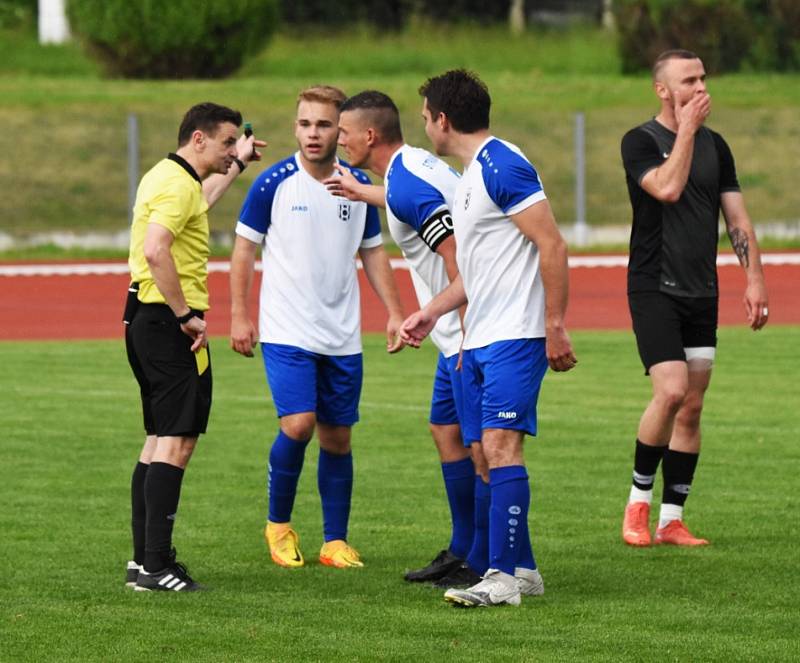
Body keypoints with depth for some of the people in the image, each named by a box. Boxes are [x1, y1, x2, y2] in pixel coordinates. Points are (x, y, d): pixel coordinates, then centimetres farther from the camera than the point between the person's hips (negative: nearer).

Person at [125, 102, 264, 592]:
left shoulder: (167, 177, 18)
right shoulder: (178, 184, -15)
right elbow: (155, 250, -29)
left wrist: (237, 165, 50)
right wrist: (185, 315, -25)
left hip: (147, 318, 11)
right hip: (169, 322, -11)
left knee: (160, 439, 15)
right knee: (177, 441, -11)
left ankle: (145, 559, 18)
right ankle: (156, 567, -15)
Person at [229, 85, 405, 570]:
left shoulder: (359, 185, 5)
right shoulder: (274, 184, -6)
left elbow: (373, 251, 16)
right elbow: (245, 248, 1)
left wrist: (394, 312, 9)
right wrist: (239, 315, -4)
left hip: (342, 337, 4)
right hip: (287, 331, -4)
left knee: (337, 437, 5)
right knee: (298, 424, -16)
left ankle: (336, 541, 14)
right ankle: (279, 523, 5)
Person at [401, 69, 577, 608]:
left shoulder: (503, 167, -13)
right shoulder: (471, 174, 19)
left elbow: (553, 246, -17)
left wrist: (555, 327, -19)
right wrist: (431, 313, 27)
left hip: (514, 338, -10)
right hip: (481, 340, 10)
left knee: (501, 445, -16)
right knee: (489, 453, 9)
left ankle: (502, 577, -19)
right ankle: (522, 568, 16)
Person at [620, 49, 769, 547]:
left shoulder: (715, 146, 12)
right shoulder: (641, 142, -5)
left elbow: (737, 217, 12)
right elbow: (667, 188, -24)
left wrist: (755, 278, 3)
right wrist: (687, 128, -15)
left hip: (702, 295, 6)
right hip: (654, 288, -6)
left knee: (692, 409, 4)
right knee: (672, 391, -20)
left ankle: (672, 520, 9)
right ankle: (639, 499, -3)